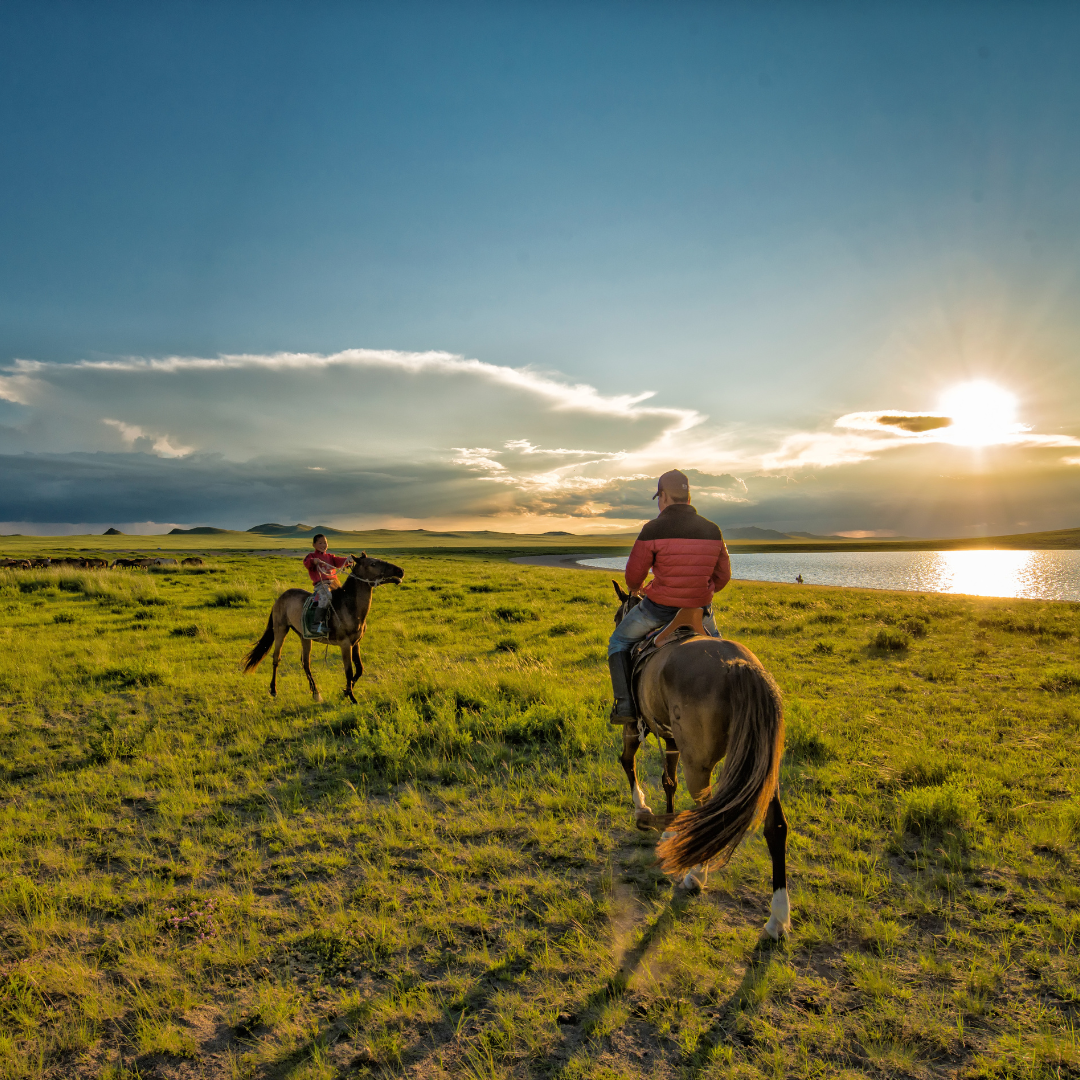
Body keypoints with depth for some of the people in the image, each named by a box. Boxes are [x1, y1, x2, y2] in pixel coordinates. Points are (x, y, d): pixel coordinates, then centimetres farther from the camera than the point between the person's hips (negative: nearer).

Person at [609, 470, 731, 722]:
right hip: (700, 609, 4)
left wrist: (635, 588, 17)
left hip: (659, 607, -4)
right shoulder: (712, 530, 1)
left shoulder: (653, 529, -14)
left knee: (619, 642, 18)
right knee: (715, 643, 36)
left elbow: (634, 573, -7)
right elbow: (723, 576, 8)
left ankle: (624, 704, 9)